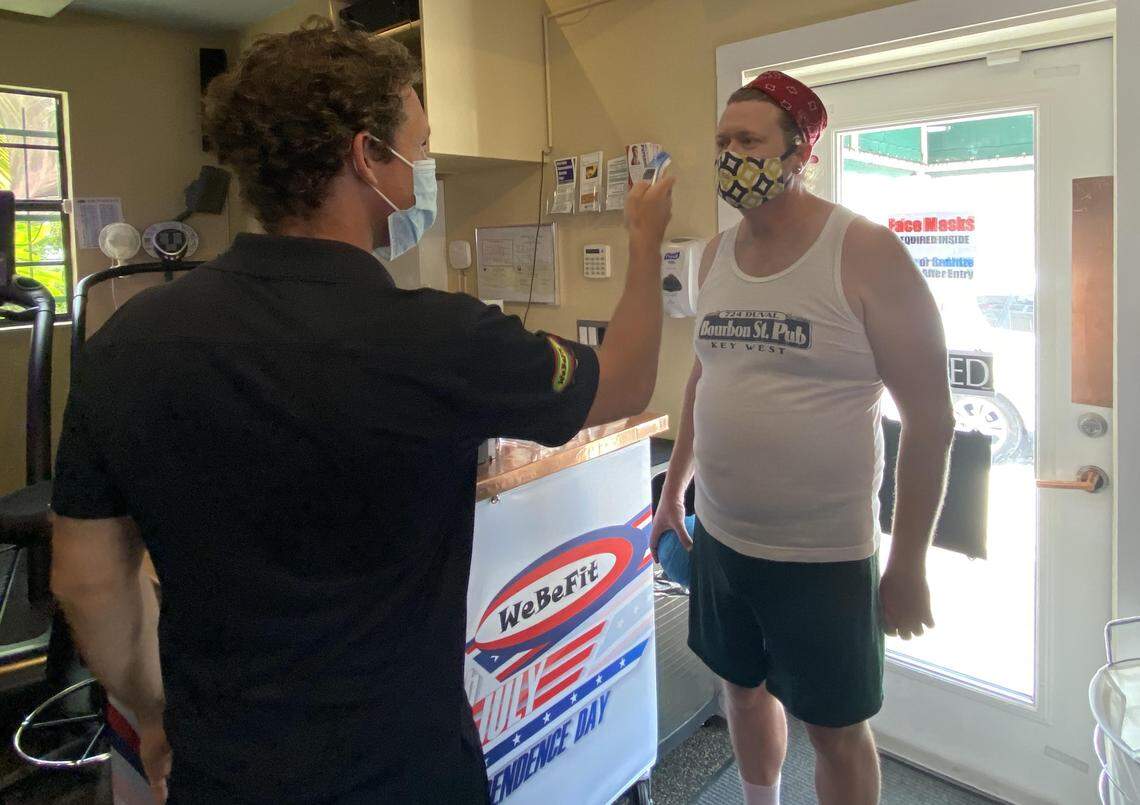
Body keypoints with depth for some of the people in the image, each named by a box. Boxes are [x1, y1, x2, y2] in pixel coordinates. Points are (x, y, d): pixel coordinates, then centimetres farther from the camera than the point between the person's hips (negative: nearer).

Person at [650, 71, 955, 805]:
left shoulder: (865, 253, -13)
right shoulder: (717, 255, 4)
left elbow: (931, 415, -11)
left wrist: (909, 561, -10)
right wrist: (674, 491, 16)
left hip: (824, 553, -5)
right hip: (719, 536, 6)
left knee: (837, 731, 11)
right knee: (744, 688, 22)